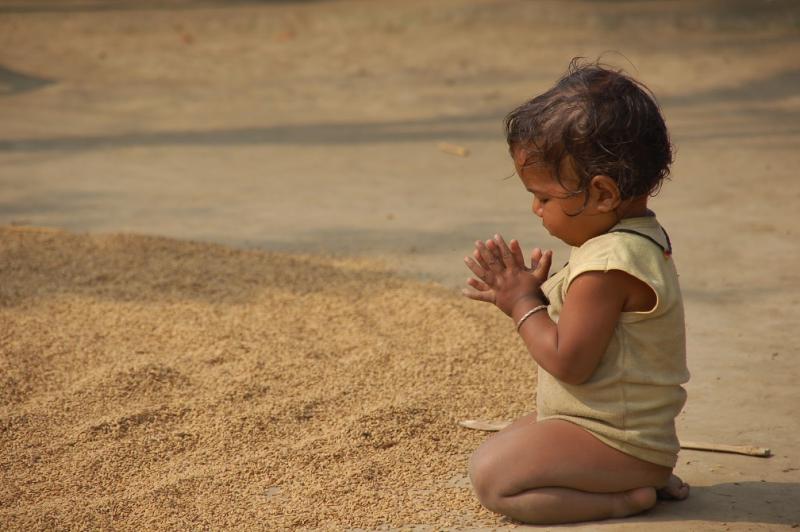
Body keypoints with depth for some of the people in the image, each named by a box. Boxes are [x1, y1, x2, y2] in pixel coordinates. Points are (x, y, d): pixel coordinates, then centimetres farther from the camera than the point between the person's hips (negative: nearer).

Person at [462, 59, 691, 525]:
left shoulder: (608, 266, -26)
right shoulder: (640, 236, 7)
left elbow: (567, 360, -24)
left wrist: (523, 305, -10)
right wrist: (531, 293, 1)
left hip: (615, 442, -11)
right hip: (631, 430, 11)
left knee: (490, 477, -15)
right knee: (502, 445, 23)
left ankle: (625, 499, -11)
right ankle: (644, 477, 11)